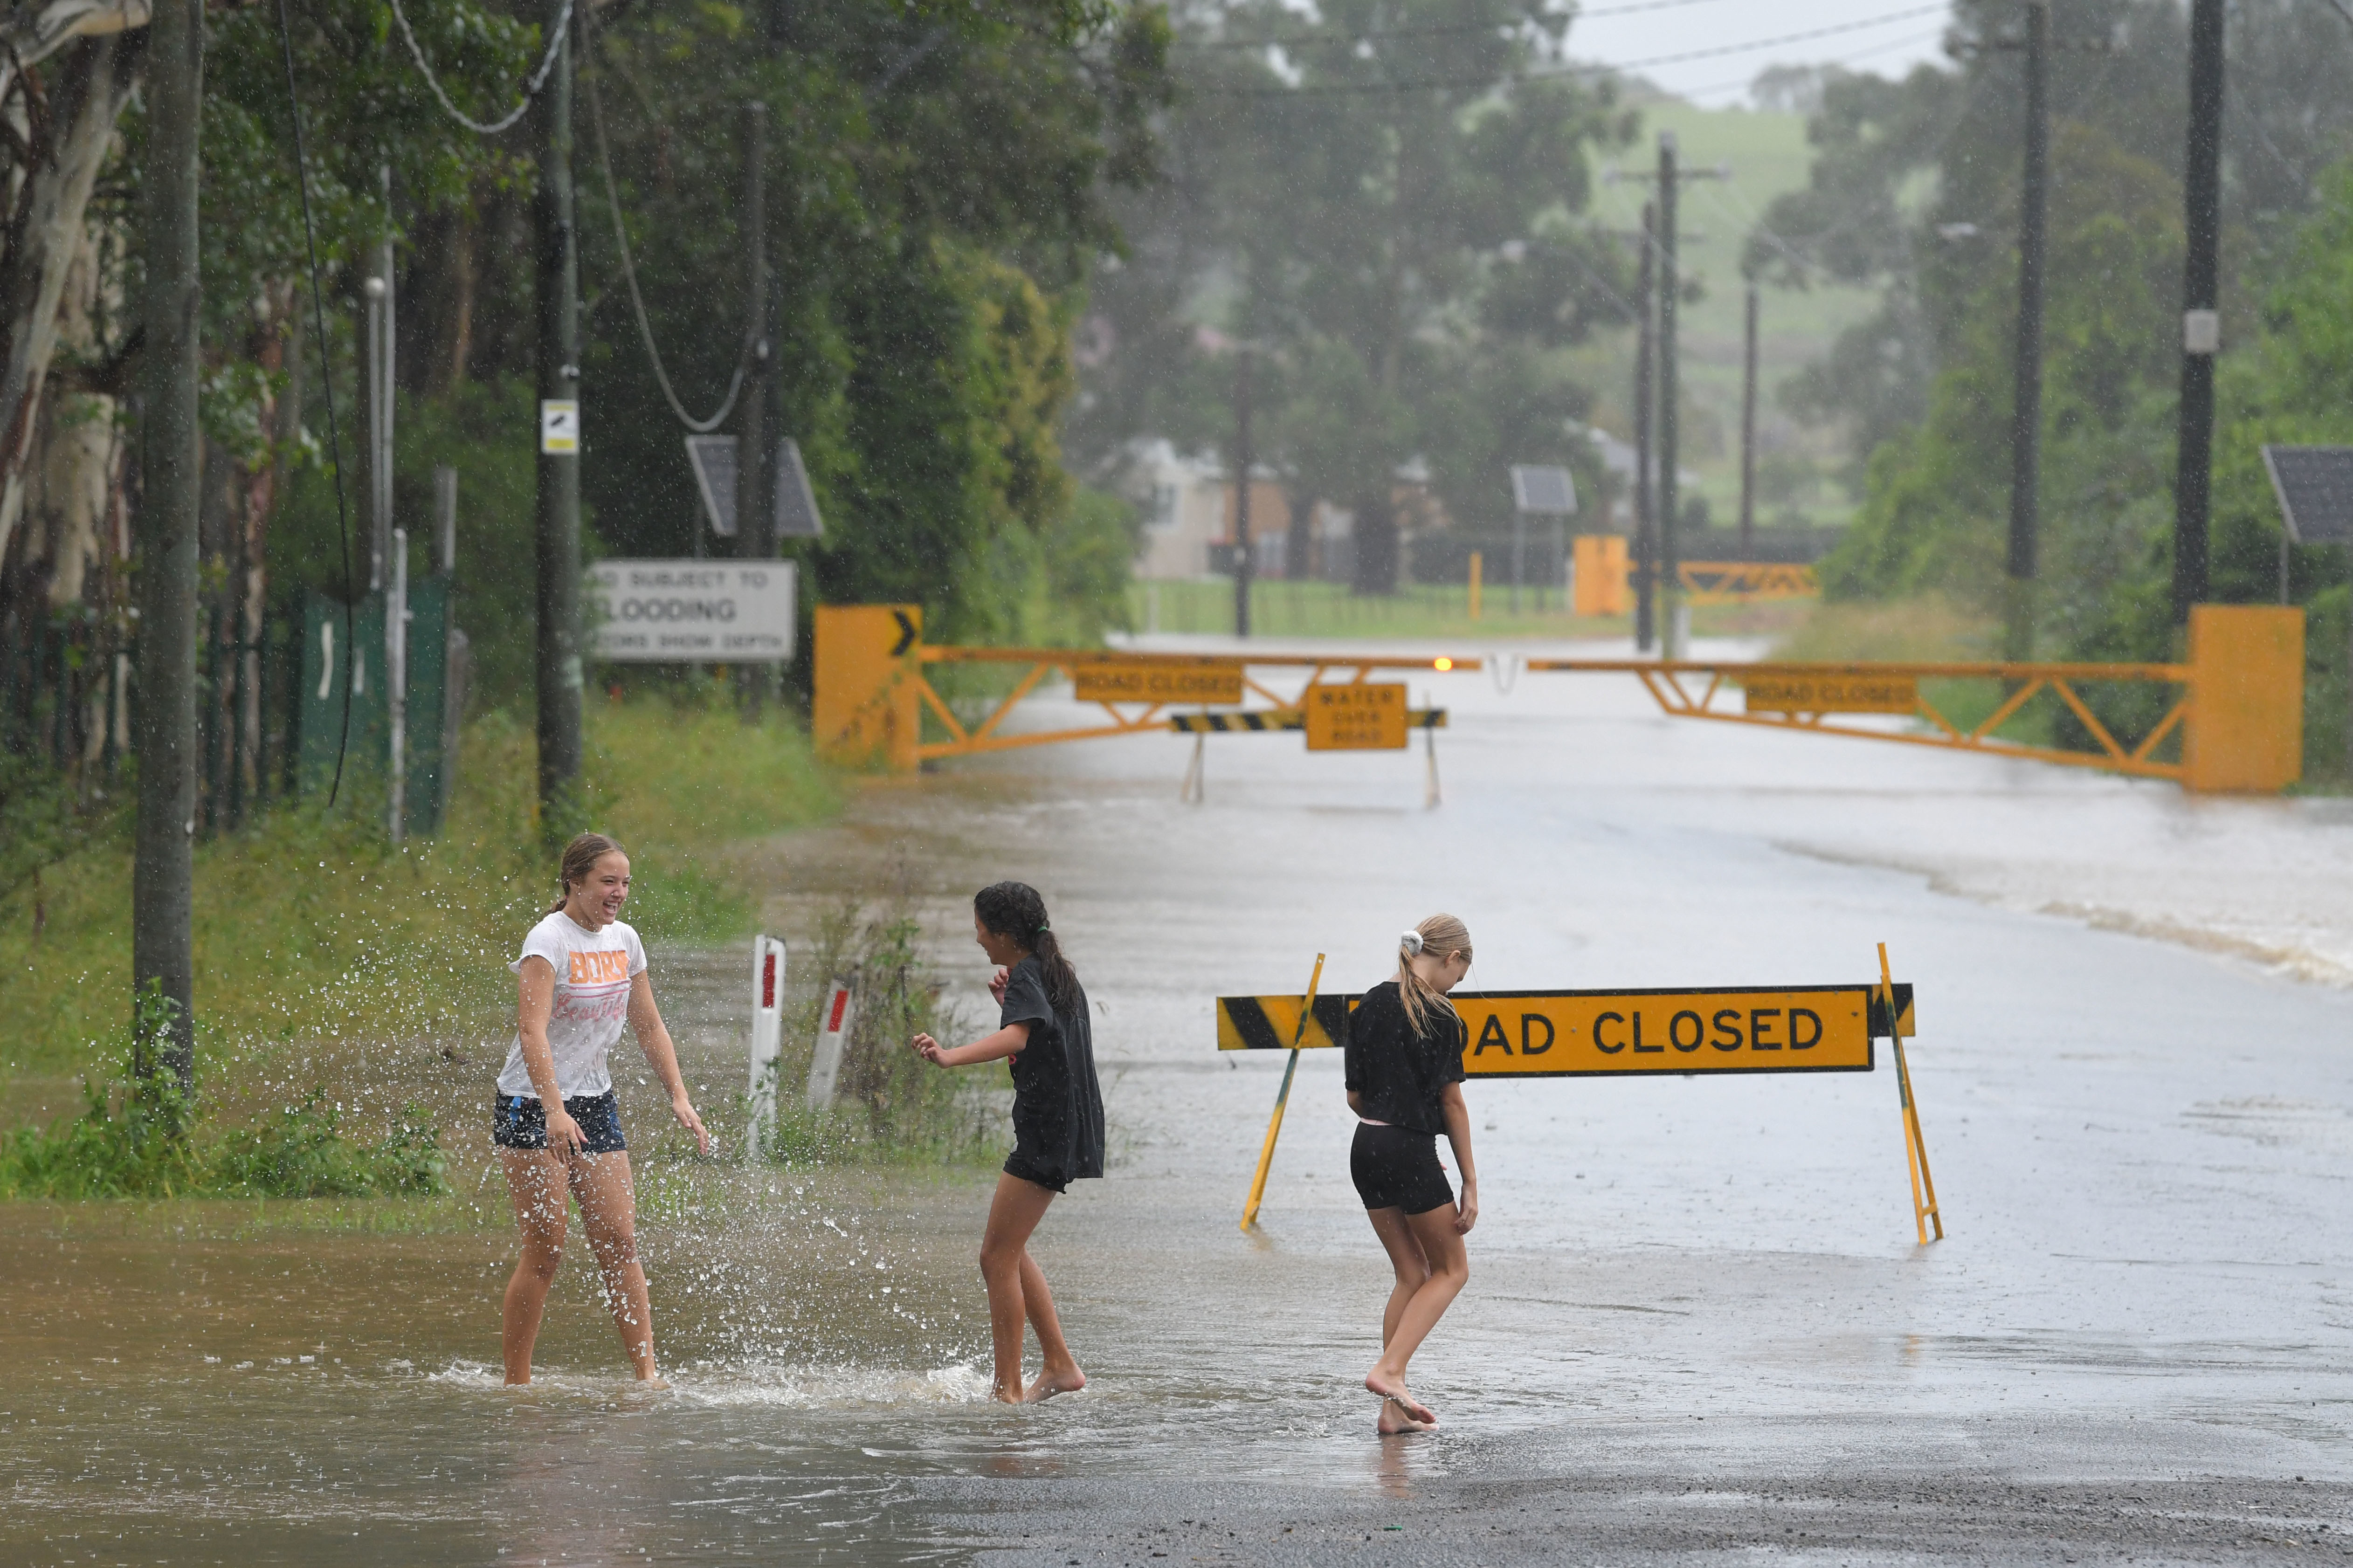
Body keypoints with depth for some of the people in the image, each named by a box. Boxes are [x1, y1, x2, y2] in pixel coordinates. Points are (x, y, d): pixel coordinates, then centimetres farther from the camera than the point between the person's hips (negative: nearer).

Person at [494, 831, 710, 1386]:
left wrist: (679, 1098, 5)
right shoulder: (549, 940, -16)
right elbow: (532, 1030, -28)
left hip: (594, 1103, 7)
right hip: (534, 1106, -7)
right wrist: (554, 1110, -39)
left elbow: (649, 1028, 16)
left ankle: (647, 1373, -3)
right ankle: (516, 1382, 1)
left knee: (619, 1240, -1)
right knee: (546, 1250, -7)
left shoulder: (624, 941, 7)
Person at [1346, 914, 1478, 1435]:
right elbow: (1452, 1103, -10)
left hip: (1366, 1151, 7)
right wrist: (1470, 1185, -6)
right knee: (1450, 1270, 9)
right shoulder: (1438, 1016, -12)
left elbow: (1355, 1096, 12)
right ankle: (1389, 1370, -7)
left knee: (1411, 1273, 15)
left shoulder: (1370, 1005, 8)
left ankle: (1395, 1409, 11)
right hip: (1411, 1153, -7)